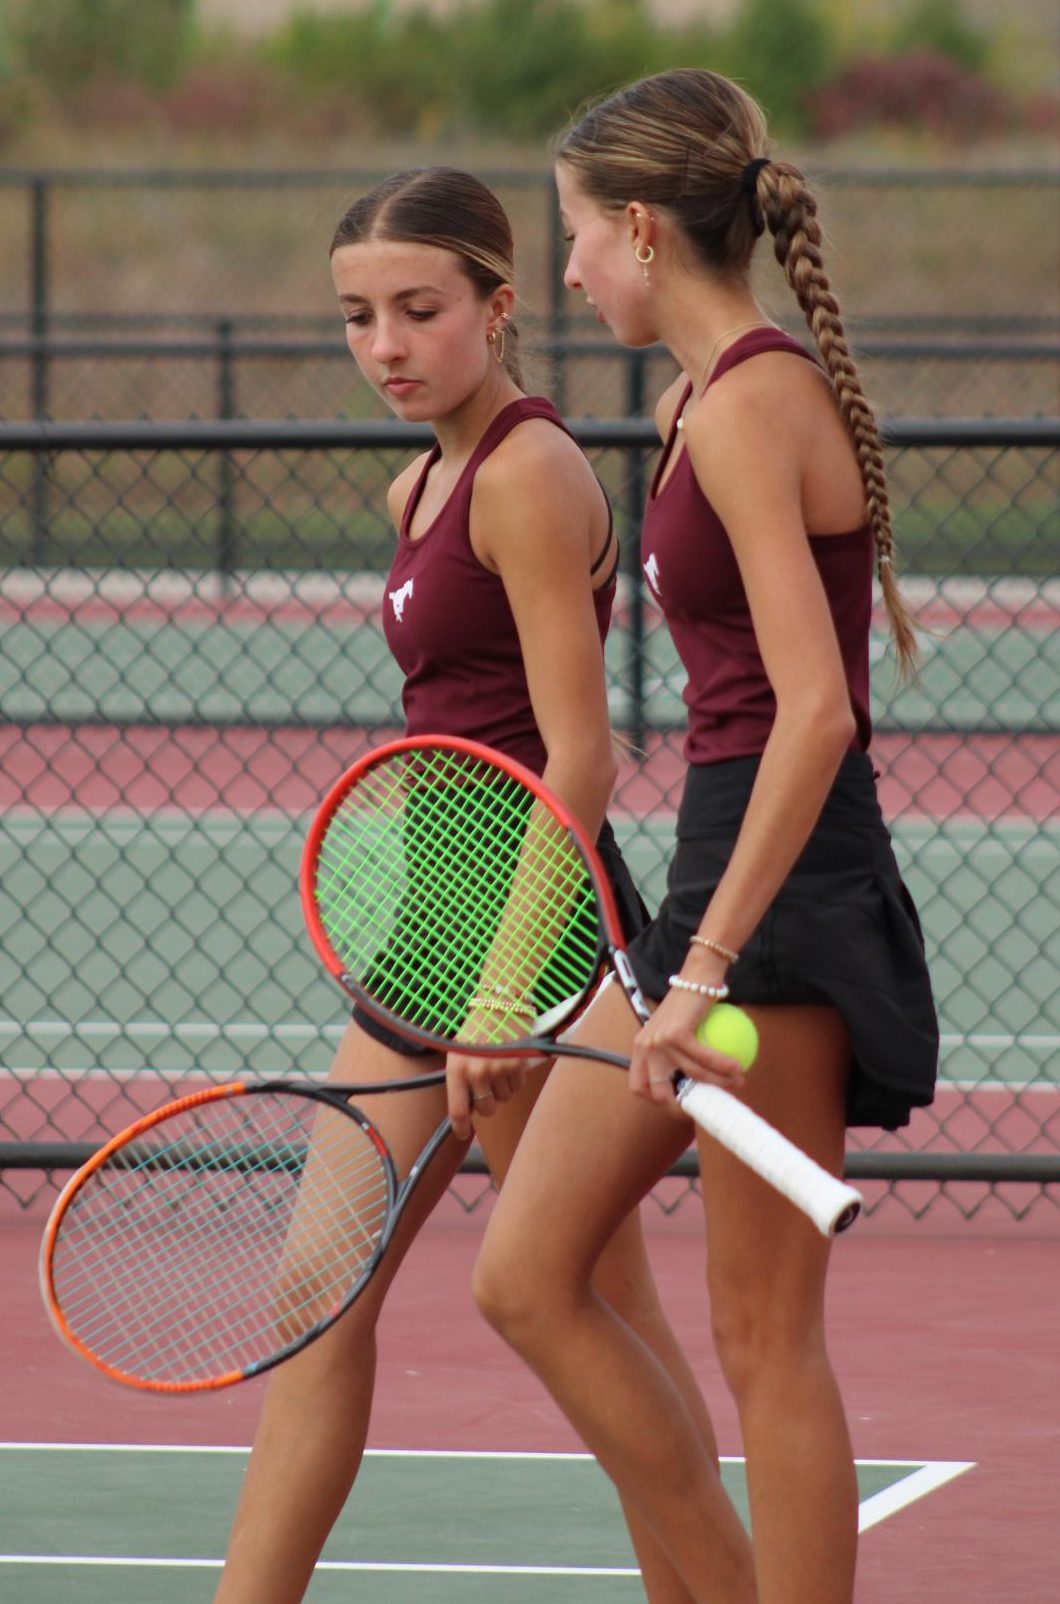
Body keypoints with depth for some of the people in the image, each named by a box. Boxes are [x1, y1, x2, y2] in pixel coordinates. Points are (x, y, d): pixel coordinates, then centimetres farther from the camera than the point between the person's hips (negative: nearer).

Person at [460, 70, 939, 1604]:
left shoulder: (750, 405, -16)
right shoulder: (699, 398, 14)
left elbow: (813, 709, -24)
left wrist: (709, 969, -25)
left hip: (782, 893, -10)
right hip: (719, 871, 10)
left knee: (764, 1335, -4)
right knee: (526, 1279, 10)